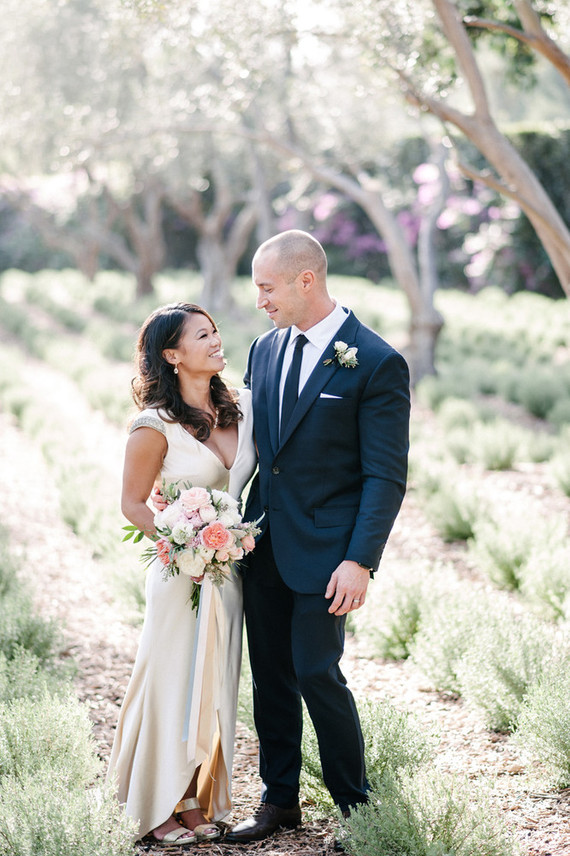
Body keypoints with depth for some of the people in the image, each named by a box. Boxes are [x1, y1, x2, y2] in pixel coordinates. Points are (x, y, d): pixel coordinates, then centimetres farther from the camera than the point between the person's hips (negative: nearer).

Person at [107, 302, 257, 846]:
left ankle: (196, 802, 25)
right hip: (181, 572, -5)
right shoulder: (156, 426, -13)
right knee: (174, 685, 3)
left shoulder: (242, 406, 3)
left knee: (214, 686, 12)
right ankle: (159, 808, 18)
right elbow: (133, 504, -7)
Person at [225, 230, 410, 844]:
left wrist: (360, 562, -18)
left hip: (325, 548, -6)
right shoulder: (265, 349, 9)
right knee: (270, 675, 11)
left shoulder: (377, 364, -11)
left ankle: (357, 807, 14)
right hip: (262, 542, 6)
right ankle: (279, 800, 25)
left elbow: (387, 475, -12)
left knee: (316, 674, -4)